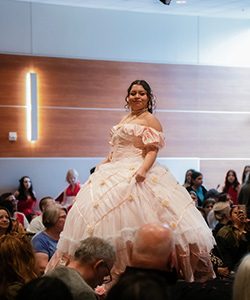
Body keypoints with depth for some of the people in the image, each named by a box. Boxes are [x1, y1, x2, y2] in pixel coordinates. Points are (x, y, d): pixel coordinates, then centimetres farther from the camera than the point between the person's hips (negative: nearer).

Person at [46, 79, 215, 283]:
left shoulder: (150, 120, -1)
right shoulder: (124, 120, 23)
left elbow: (152, 151, -12)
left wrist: (143, 169, -28)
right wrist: (103, 164, 16)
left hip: (136, 176, -8)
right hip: (117, 173, 9)